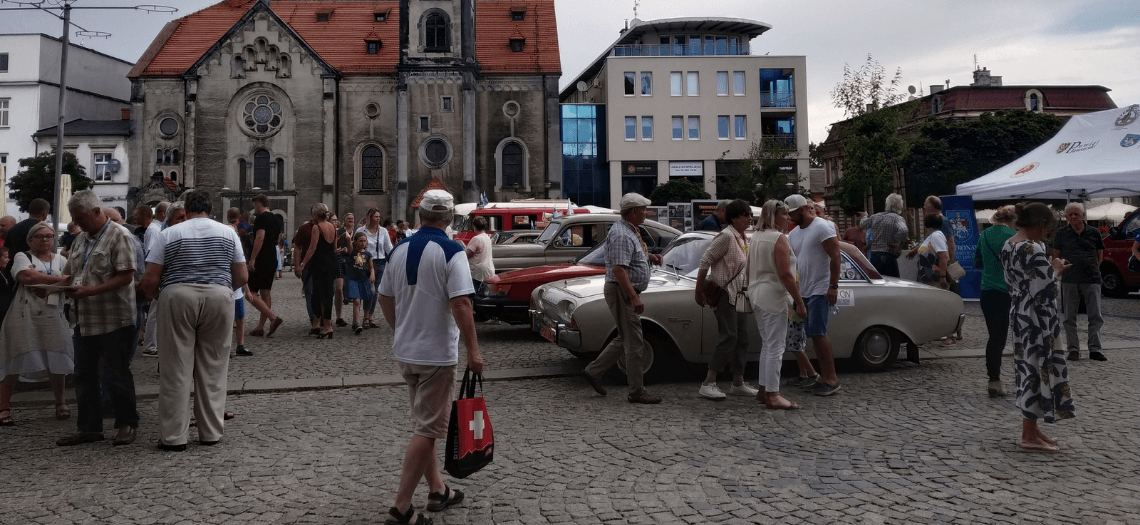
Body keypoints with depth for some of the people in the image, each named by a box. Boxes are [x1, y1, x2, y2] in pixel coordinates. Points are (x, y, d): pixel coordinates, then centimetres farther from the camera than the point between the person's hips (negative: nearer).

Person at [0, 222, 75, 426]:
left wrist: (39, 280, -13)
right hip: (24, 315, -2)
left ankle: (60, 403, 17)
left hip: (51, 316, 3)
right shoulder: (22, 256, 5)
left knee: (56, 362, 2)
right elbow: (26, 275, -15)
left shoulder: (61, 261, 15)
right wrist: (58, 279, -11)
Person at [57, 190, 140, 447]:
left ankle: (127, 425, 14)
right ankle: (89, 428, 23)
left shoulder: (119, 236, -9)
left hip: (113, 320, -8)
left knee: (118, 375, 2)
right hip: (84, 320, 8)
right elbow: (71, 275, 20)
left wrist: (89, 291, -23)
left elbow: (125, 277, -17)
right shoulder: (81, 239, 16)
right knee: (84, 376, 12)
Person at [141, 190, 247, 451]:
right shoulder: (228, 232, 11)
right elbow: (242, 276, 8)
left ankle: (174, 436, 9)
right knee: (213, 369, 9)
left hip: (178, 297, -1)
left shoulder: (170, 234, 6)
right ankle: (211, 433, 14)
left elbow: (149, 281, 2)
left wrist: (155, 297, 22)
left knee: (176, 370, 5)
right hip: (219, 297, 1)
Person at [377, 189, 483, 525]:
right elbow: (460, 303, -22)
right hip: (437, 353, -7)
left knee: (425, 423, 19)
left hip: (404, 351, 7)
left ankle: (437, 490, 29)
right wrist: (473, 349, -17)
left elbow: (385, 299, 12)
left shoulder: (400, 250, 5)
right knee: (428, 429, 1)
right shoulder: (451, 252, -15)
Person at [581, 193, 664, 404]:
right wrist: (634, 298, -30)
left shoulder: (630, 231, 13)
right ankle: (637, 392, 5)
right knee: (634, 343, -3)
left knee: (625, 339, 18)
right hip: (621, 292, -11)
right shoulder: (621, 234, -20)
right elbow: (618, 270, -27)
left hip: (628, 292, 11)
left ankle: (593, 371, 25)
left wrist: (648, 257, 10)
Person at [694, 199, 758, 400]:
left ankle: (738, 383, 19)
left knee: (741, 338, 10)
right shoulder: (726, 236, -14)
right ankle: (708, 384, -9)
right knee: (728, 337, -13)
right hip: (725, 293, -9)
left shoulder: (743, 239, 13)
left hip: (739, 294, 9)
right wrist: (699, 291, -17)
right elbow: (705, 261, -17)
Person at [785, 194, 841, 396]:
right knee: (815, 334, 9)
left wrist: (833, 286, -18)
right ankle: (825, 376, 16)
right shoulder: (793, 233, 15)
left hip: (820, 290, -8)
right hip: (804, 291, 8)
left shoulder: (823, 227, -9)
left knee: (817, 332, -13)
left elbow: (835, 257, -14)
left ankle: (831, 378, -7)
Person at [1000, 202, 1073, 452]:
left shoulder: (1008, 246, 8)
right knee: (1037, 371, -1)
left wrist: (1048, 269, 13)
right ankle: (1030, 436, 7)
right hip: (1037, 320, -9)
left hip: (1019, 316, 9)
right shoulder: (1033, 249, -21)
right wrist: (1055, 271, -7)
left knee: (1029, 370, 16)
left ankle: (1031, 428, 26)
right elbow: (1043, 291, -24)